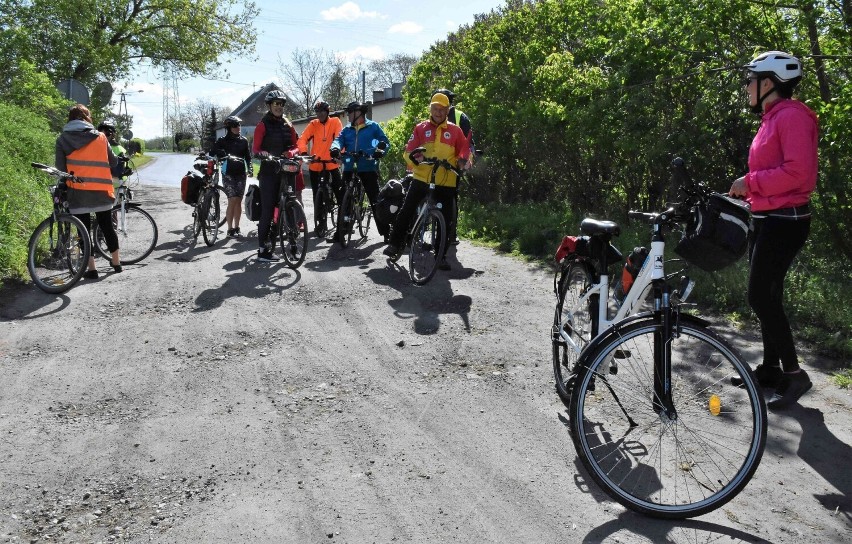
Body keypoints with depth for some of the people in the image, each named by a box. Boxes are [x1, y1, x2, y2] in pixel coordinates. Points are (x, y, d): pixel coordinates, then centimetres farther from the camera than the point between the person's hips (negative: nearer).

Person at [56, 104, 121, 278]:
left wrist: (62, 186, 13)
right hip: (101, 189, 2)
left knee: (84, 229, 4)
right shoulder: (100, 137, 4)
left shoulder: (62, 140, 2)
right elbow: (113, 162, 8)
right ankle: (116, 262, 21)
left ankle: (91, 268, 3)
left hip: (77, 191, -1)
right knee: (107, 226, 14)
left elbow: (60, 168, -1)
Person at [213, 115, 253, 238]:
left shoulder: (243, 141, 11)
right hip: (228, 174, -3)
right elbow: (214, 154, -3)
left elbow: (248, 156, 13)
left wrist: (250, 168, -2)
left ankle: (236, 227, 13)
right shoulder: (222, 141, 1)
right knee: (233, 200, -12)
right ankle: (230, 229, -6)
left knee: (238, 201, 5)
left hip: (241, 173, 4)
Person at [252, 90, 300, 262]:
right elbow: (255, 148, -5)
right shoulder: (263, 125, -1)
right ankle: (263, 249, -3)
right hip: (269, 171, -5)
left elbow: (295, 144, 9)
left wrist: (292, 153, -13)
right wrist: (264, 154, -25)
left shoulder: (288, 125, 13)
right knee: (268, 209, -7)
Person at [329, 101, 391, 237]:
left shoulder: (373, 126, 5)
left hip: (368, 168, -4)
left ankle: (385, 231, 3)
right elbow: (339, 140, 0)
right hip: (349, 168, 4)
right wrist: (335, 148, -24)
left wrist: (380, 150, -21)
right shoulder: (347, 129, 15)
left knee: (375, 200, -2)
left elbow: (385, 142, 1)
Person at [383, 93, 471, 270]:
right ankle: (394, 244, 14)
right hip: (421, 178, 0)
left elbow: (464, 149, 8)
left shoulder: (454, 130, 8)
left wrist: (462, 161, -13)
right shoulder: (421, 128, 8)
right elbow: (408, 151, 2)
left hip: (446, 182, 0)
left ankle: (441, 255, 14)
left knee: (445, 219, 3)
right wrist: (414, 157, -20)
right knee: (406, 212, -2)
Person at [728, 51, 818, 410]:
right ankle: (771, 368, 21)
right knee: (767, 296, 12)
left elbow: (798, 172, -24)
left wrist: (750, 182, -17)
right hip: (766, 219, 10)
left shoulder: (792, 115, -13)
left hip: (784, 221, -10)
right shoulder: (771, 119, 17)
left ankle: (794, 373, -2)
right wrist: (750, 191, 10)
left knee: (760, 296, -12)